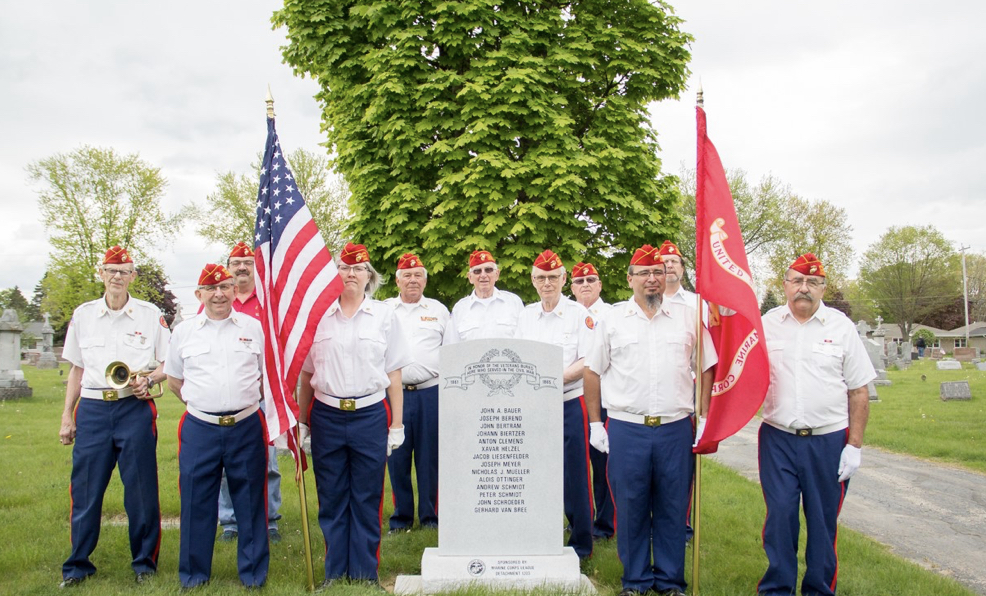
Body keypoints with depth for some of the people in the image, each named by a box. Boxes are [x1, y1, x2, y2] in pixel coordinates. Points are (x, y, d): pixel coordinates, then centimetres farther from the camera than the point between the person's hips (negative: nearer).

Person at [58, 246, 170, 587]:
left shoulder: (150, 315, 3)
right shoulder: (83, 315, 10)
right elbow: (76, 369, 15)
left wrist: (149, 380, -12)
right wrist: (67, 416, 11)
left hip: (135, 409, -2)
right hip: (92, 410, 2)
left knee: (141, 489, 1)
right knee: (84, 490, 3)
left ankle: (144, 563, 16)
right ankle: (77, 566, 18)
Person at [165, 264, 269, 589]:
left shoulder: (254, 327, 5)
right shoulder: (184, 331, 6)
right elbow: (173, 379, 17)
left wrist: (245, 402, 9)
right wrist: (203, 403, 10)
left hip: (246, 427, 0)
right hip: (200, 429, 1)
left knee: (250, 500, 6)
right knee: (197, 502, 6)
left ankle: (253, 572, 20)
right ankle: (193, 572, 22)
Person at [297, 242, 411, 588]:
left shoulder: (384, 316, 5)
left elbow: (394, 375, 4)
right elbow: (306, 375, 11)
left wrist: (397, 426, 0)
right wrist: (301, 423, 8)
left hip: (370, 416, -1)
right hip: (327, 417, 1)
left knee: (367, 500, 5)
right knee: (331, 500, 8)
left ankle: (365, 573, 17)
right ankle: (334, 572, 20)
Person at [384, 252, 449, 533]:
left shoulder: (439, 310, 13)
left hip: (430, 393, 0)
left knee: (430, 456, 3)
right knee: (397, 457, 3)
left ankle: (429, 515, 14)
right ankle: (401, 516, 15)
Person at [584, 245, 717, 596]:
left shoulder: (687, 319, 7)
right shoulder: (611, 319, 4)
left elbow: (707, 368, 12)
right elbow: (593, 372, 7)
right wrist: (595, 423, 3)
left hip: (675, 428, 1)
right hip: (626, 429, -1)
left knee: (672, 509, 8)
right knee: (630, 509, 6)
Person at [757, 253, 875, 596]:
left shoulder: (841, 327, 1)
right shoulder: (768, 323, 4)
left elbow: (859, 391, 2)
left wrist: (854, 445, -3)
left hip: (829, 440, 0)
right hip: (778, 438, 1)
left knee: (823, 520, 7)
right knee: (779, 514, 1)